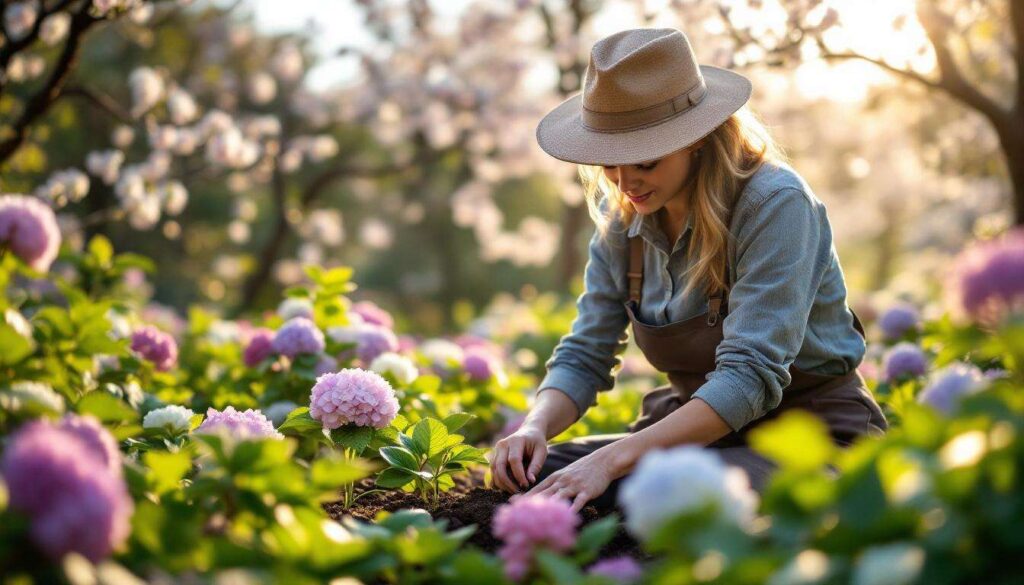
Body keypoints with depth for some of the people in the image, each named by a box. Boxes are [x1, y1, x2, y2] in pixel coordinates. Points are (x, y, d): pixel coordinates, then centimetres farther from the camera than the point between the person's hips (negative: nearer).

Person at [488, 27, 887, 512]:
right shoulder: (621, 218, 0)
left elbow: (751, 377, -28)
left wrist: (614, 458, -36)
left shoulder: (774, 205, -21)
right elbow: (583, 356, 1)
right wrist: (536, 427, -22)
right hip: (699, 429, 6)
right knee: (524, 473, -16)